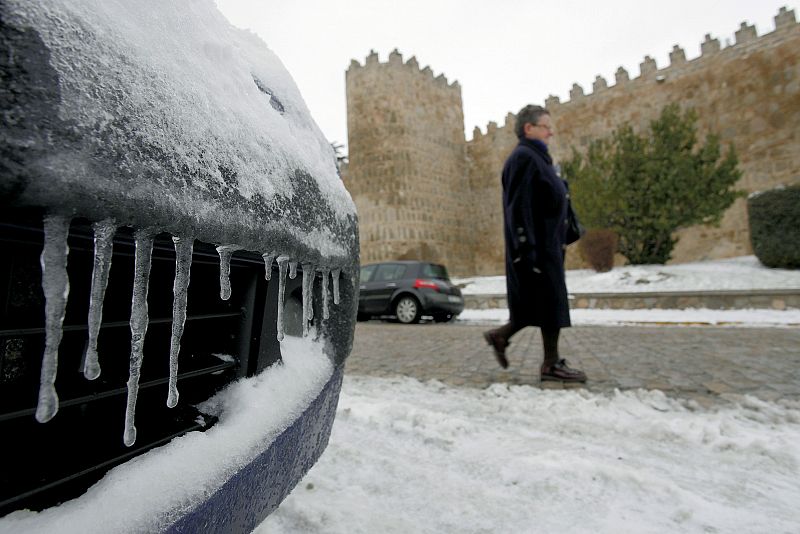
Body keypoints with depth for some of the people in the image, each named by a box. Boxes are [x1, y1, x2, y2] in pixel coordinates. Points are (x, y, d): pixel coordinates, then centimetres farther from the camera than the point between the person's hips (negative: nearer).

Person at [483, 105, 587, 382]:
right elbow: (518, 206, -20)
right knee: (550, 302, -3)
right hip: (537, 244, -10)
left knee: (541, 303, 12)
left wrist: (559, 241, 22)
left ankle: (500, 336, 20)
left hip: (548, 243, 10)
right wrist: (526, 249, -25)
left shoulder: (536, 157, 21)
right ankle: (552, 364, 8)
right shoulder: (523, 157, -11)